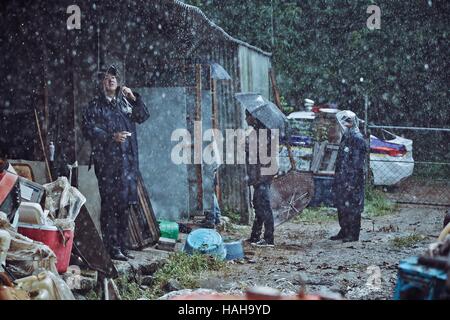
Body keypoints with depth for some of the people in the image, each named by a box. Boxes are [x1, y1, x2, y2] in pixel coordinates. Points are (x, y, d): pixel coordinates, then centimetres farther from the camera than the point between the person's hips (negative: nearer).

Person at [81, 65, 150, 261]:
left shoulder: (125, 104, 19)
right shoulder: (95, 106, 5)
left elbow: (143, 116, 14)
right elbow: (89, 129, -5)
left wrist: (133, 98, 2)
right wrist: (112, 137, -16)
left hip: (128, 161, 5)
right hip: (107, 162, -5)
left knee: (124, 204, 8)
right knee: (110, 204, -9)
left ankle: (122, 246, 15)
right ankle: (112, 248, -8)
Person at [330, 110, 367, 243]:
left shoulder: (358, 139, -15)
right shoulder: (346, 138, 14)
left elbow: (358, 163, -19)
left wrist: (352, 182, -22)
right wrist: (337, 177, 20)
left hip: (352, 179, -10)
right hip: (342, 179, 10)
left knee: (353, 207, -4)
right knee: (341, 205, 14)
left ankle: (353, 234, 2)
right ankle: (344, 231, 23)